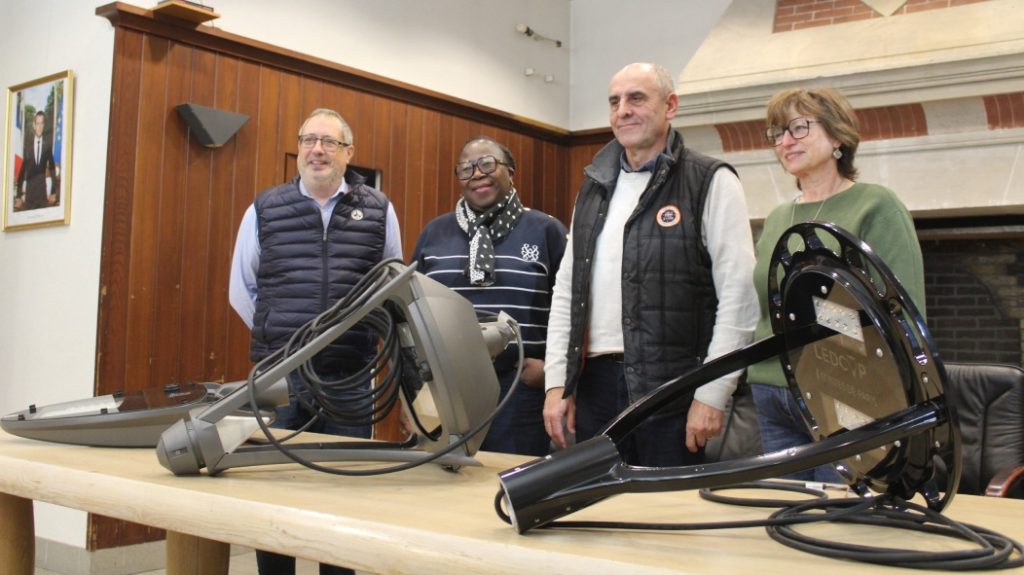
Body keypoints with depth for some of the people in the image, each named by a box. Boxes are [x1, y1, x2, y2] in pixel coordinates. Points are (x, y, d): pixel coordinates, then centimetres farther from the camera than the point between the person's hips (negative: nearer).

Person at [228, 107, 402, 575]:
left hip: (350, 378, 0)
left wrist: (360, 334, 10)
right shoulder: (264, 210, 5)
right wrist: (278, 338, 11)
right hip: (279, 374, 1)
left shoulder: (378, 211, 5)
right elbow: (242, 290, 13)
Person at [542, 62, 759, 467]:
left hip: (674, 388, -5)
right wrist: (557, 382, 7)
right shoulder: (594, 189, 15)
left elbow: (739, 297, -8)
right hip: (595, 384, 5)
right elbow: (565, 290, 15)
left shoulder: (710, 183, -3)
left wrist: (712, 395, -13)